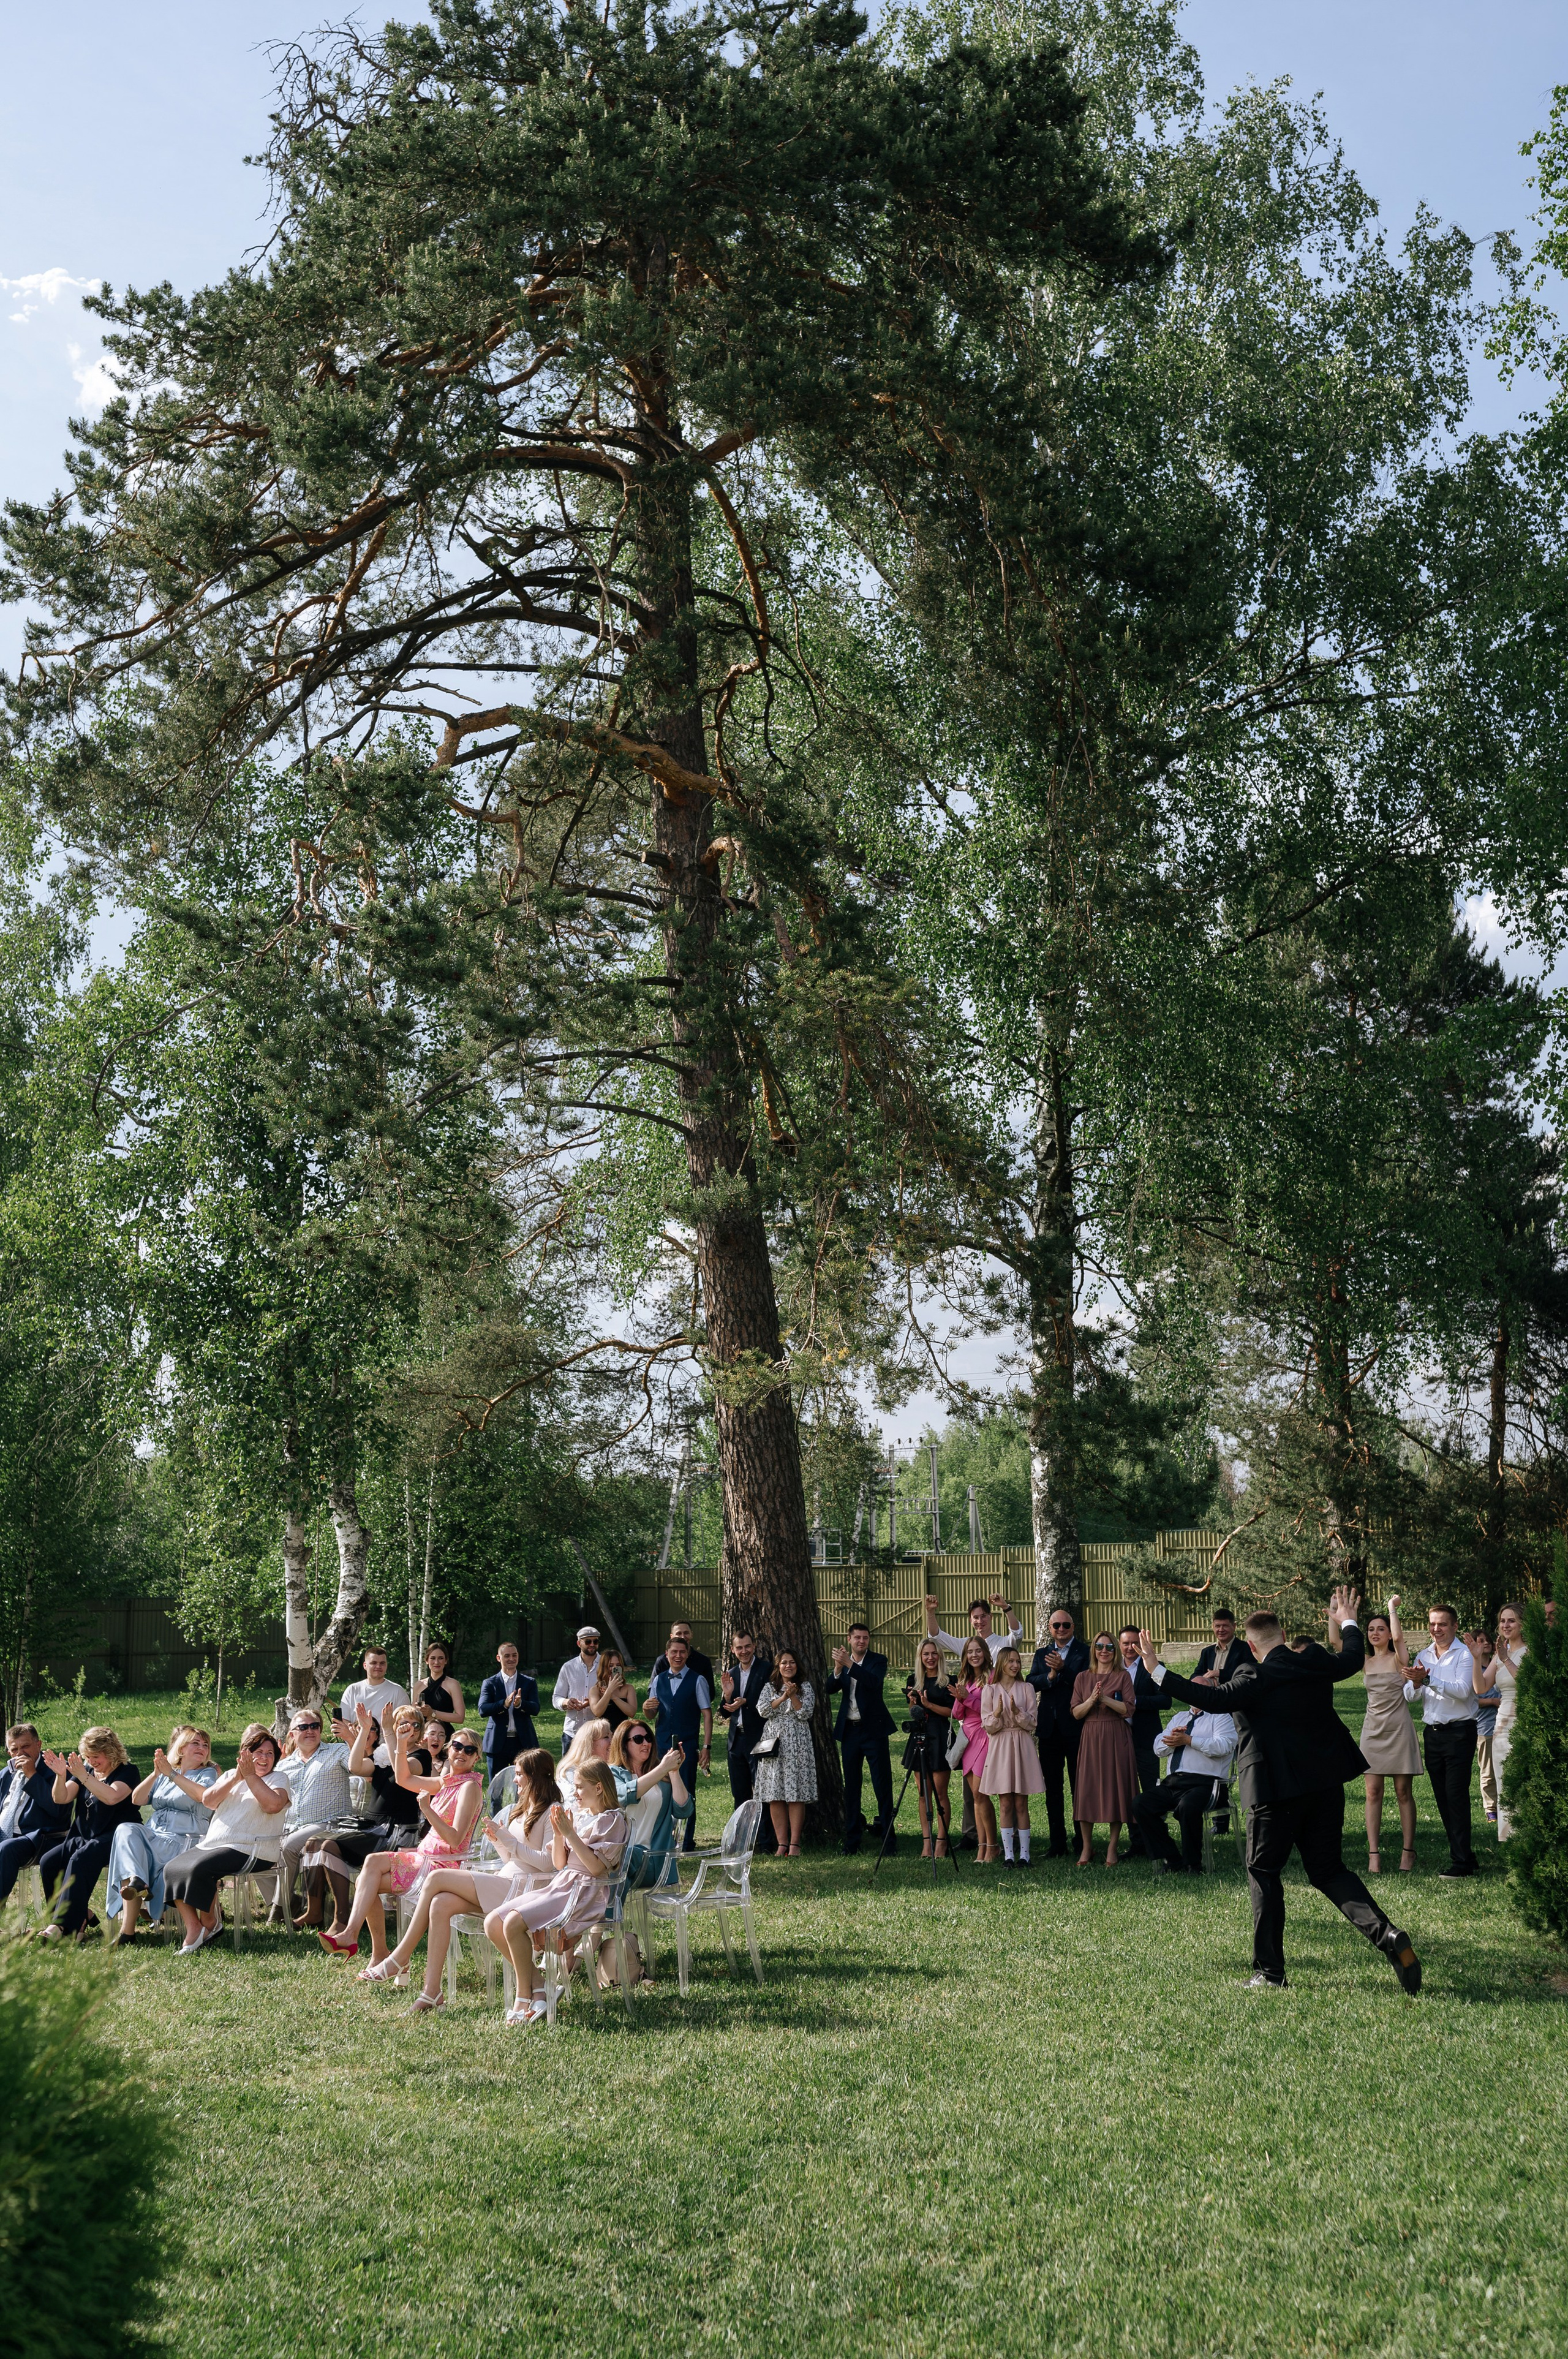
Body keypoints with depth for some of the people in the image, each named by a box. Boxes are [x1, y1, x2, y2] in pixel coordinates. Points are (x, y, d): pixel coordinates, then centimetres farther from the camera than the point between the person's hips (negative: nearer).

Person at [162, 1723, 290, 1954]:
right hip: (213, 1843, 7)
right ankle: (193, 1928, -13)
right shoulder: (231, 1775, 21)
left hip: (249, 1850, -7)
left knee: (200, 1868, -28)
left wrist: (251, 1776, -16)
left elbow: (274, 1804, -19)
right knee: (173, 1868, -14)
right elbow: (207, 1801, 4)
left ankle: (210, 1923, -7)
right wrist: (235, 1778, -8)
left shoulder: (277, 1779, 4)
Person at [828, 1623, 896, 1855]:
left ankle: (887, 1838, 0)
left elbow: (874, 1682, -23)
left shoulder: (878, 1661, -3)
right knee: (851, 1786, 8)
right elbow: (831, 1688, -4)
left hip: (873, 1729, -4)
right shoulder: (842, 1660, 8)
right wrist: (838, 1668, -21)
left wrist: (849, 1664, -30)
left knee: (883, 1785, -4)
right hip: (850, 1730, 4)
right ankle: (852, 1839, 13)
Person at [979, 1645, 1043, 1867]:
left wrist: (1017, 1712, -17)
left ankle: (1024, 1852, 5)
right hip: (1000, 1747, 0)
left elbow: (1032, 1722, 1)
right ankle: (1008, 1854, 3)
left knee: (1021, 1803, 1)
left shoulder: (1027, 1689, 6)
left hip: (1022, 1747, 0)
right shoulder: (989, 1691, 5)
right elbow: (987, 1726, 1)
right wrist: (997, 1714, -18)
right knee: (1005, 1803, 0)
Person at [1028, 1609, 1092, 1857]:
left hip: (1076, 1729, -5)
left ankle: (1082, 1843, 10)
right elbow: (1032, 1683, -1)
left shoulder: (1085, 1652, -1)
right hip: (1049, 1730, 5)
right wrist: (1051, 1676, -18)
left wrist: (1063, 1670, -25)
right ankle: (1057, 1843, 15)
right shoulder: (1042, 1654, 14)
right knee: (1052, 1788, 8)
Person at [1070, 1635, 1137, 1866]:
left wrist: (1105, 1699, -16)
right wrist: (1091, 1700, -13)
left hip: (1116, 1739, -2)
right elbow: (1076, 1713, 4)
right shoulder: (1083, 1678, 10)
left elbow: (1128, 1709, -6)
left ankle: (1112, 1847, 6)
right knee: (1087, 1789, -1)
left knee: (1115, 1789, -2)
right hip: (1090, 1738, 2)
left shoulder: (1123, 1676, 4)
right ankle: (1087, 1847, 7)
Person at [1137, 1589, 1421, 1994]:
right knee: (1328, 1870, 16)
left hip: (1277, 1789, -6)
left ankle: (1269, 1971, 9)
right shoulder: (1315, 1663, 3)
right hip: (1326, 1785, 6)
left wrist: (1157, 1671, -22)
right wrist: (1347, 1623, 41)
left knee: (1264, 1872, 9)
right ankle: (1386, 1935, -5)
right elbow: (1353, 1659, 21)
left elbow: (1213, 1699, -25)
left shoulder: (1254, 1678, -14)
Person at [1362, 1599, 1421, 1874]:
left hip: (1399, 1730, -3)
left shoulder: (1398, 1659, -1)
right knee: (1373, 1793, -2)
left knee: (1404, 1793, 1)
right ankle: (1374, 1853, -3)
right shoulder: (1366, 1662, 9)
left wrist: (1392, 1607, -10)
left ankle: (1408, 1851, 7)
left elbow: (1398, 1637, -21)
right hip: (1373, 1730, 3)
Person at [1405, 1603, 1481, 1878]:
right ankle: (1465, 1856, 17)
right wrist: (1416, 1683, -15)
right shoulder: (1423, 1656, 12)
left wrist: (1428, 1679, -29)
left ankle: (1461, 1863, -6)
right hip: (1432, 1732, 7)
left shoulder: (1465, 1654, -6)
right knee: (1442, 1797, 8)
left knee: (1456, 1795, -9)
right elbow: (1409, 1696, 6)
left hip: (1459, 1731, -7)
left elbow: (1463, 1690, -21)